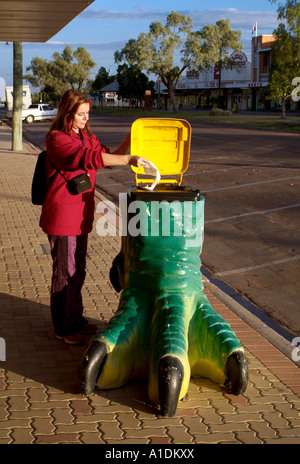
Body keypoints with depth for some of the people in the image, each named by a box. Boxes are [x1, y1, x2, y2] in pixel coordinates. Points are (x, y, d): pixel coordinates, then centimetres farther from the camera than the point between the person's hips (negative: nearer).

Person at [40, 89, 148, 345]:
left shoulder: (87, 138, 13)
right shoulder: (57, 139, -16)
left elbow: (109, 156, 14)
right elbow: (90, 158, -30)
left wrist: (129, 139, 0)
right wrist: (129, 159, -36)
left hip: (81, 216, 9)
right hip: (62, 216, -9)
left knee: (78, 272, 18)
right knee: (65, 273, 0)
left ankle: (76, 320, 31)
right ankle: (64, 328, 12)